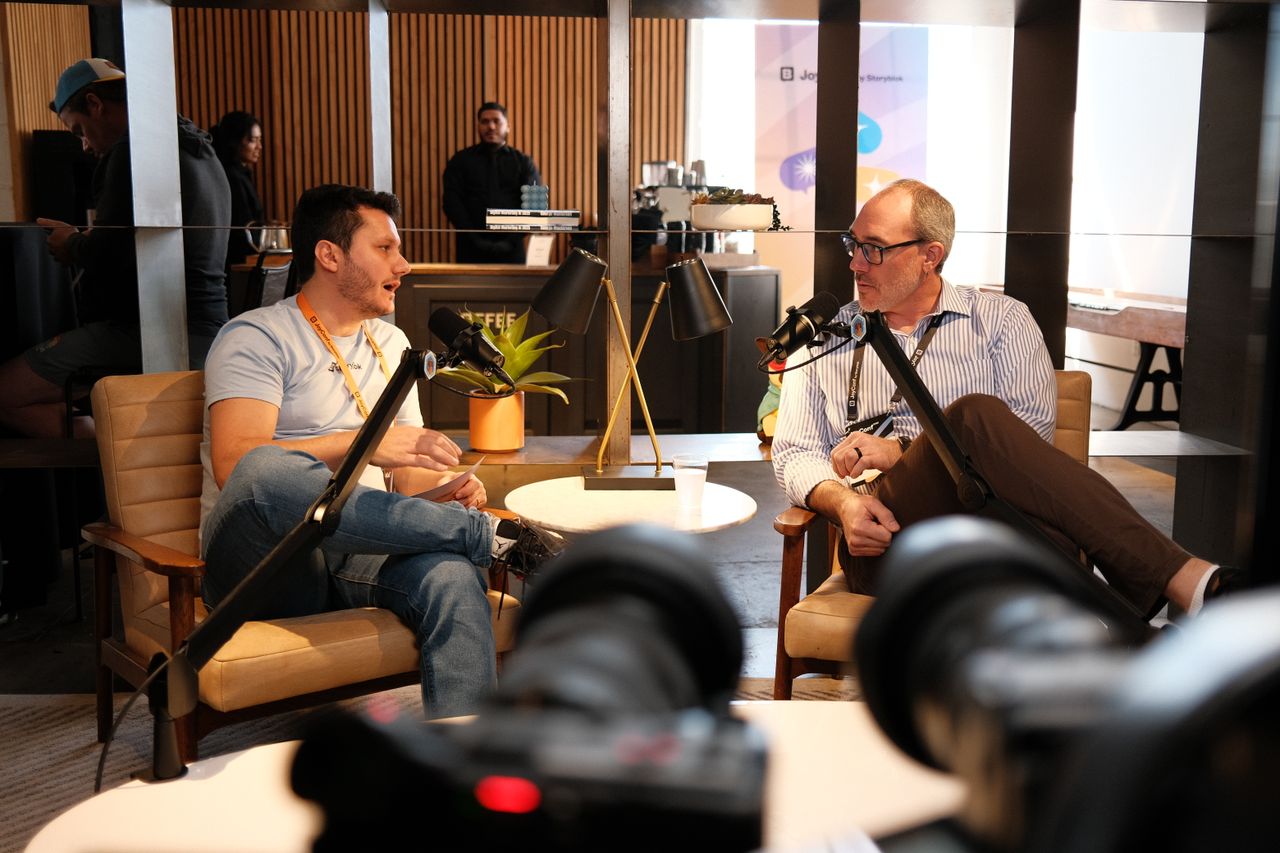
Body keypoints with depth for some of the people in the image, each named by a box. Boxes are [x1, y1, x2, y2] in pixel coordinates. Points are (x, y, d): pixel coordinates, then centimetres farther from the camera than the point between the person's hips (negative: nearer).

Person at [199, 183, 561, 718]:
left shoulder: (391, 344, 22)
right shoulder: (256, 338, 1)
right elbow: (235, 465, -16)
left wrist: (442, 494, -4)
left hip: (362, 556, 4)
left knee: (453, 573, -32)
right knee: (268, 471, -39)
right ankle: (492, 536, -30)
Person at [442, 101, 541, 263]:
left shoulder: (523, 162, 11)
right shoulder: (460, 160, 10)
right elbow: (452, 202, 1)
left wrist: (511, 241, -10)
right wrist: (474, 239, -10)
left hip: (510, 248, 0)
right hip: (471, 248, 0)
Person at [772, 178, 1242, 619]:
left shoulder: (1000, 319, 15)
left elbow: (1032, 431, 0)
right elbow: (794, 453, 14)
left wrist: (901, 450, -7)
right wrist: (843, 503, -9)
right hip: (883, 537, 0)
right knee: (974, 416, -32)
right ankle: (1178, 577, -39)